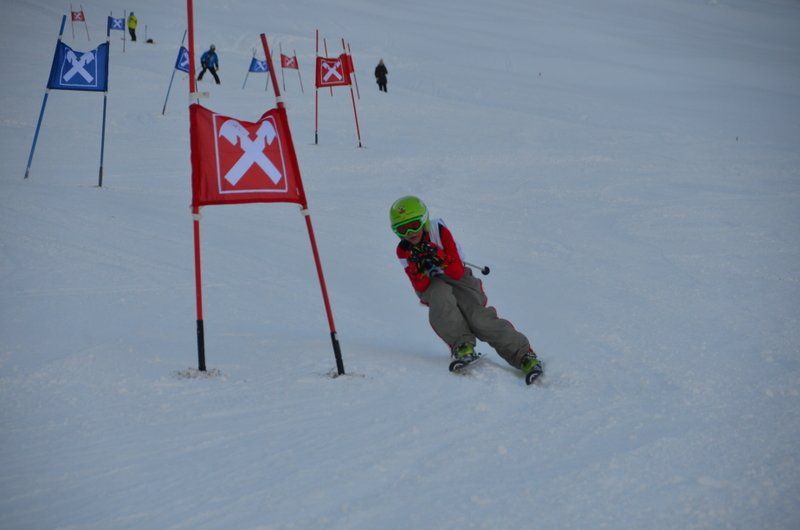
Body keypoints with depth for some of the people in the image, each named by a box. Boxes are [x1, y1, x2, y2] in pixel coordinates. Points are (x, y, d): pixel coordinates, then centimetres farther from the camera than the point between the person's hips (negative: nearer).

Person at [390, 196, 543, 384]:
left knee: (479, 320, -25)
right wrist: (418, 269, -32)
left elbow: (458, 272, -19)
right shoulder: (403, 251, -8)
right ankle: (462, 346, -31)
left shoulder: (439, 232, -15)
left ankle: (524, 356, -22)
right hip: (433, 284, 2)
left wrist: (439, 257, -35)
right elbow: (421, 288, -14)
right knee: (440, 300, -37)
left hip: (458, 279, -2)